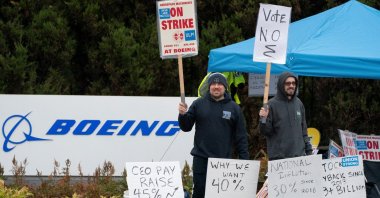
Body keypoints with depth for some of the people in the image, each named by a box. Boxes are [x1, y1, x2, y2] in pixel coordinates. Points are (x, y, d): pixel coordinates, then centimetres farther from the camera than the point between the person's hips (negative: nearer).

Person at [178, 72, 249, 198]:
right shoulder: (199, 104, 5)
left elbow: (241, 136, 5)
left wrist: (244, 159, 0)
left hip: (224, 159, 0)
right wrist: (183, 114, -13)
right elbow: (186, 127, 7)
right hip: (201, 158, 0)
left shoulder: (233, 108, 5)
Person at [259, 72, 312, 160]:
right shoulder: (272, 104, -4)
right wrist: (264, 119, -23)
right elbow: (266, 131, -4)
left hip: (299, 155, 5)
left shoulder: (298, 103, 12)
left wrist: (308, 149, 14)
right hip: (278, 156, -5)